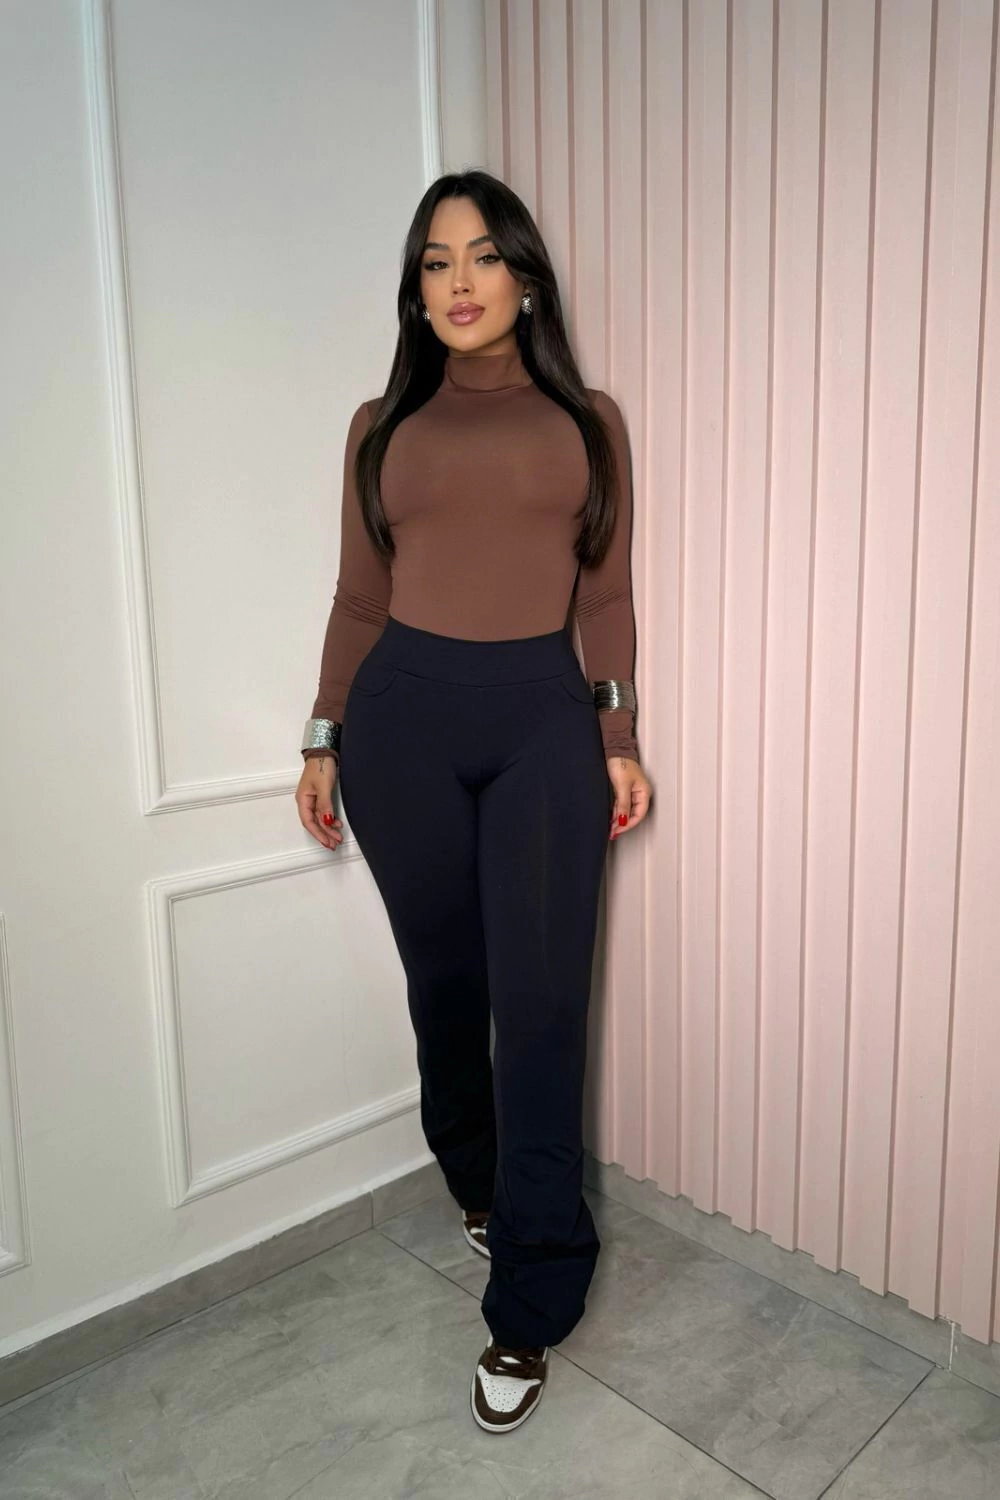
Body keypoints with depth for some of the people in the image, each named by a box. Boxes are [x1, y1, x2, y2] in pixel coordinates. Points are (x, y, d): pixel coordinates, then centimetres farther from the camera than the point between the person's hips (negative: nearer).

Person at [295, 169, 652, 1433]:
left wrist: (619, 739, 2)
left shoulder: (586, 419, 10)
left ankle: (527, 1308, 12)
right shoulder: (383, 424, 11)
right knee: (445, 981, 12)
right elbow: (359, 599, 10)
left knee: (541, 1004, -3)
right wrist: (325, 739, 7)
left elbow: (607, 595, 7)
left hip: (545, 715, -1)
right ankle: (478, 1184, 41)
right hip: (405, 713, 1)